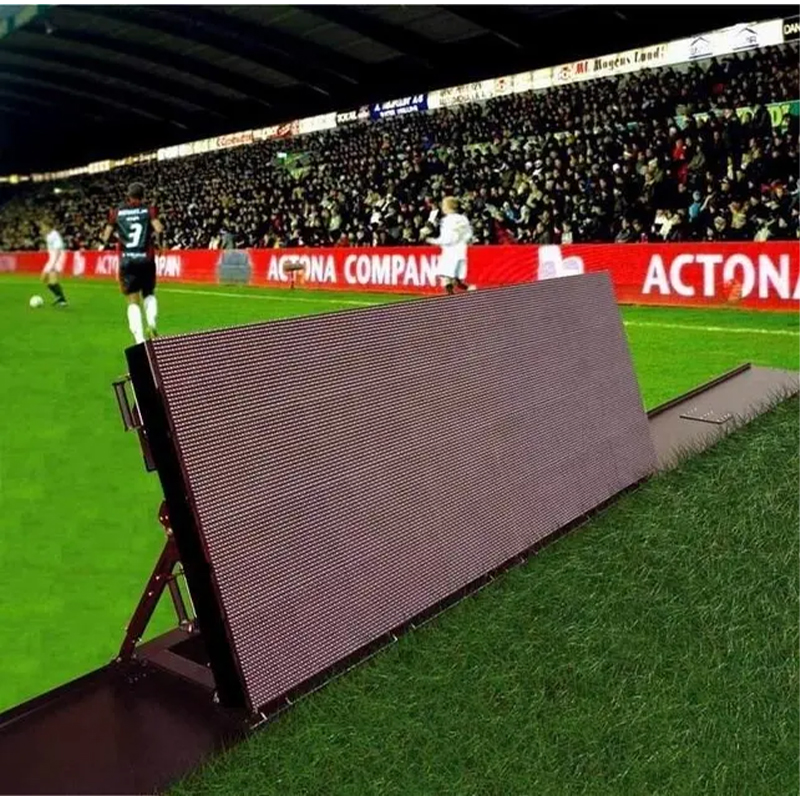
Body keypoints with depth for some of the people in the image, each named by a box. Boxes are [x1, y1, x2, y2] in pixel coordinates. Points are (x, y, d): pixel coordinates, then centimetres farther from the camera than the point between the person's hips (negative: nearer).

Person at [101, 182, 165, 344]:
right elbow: (159, 229, -15)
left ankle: (139, 339, -8)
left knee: (133, 302, 4)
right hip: (146, 260, 0)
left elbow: (105, 238, 7)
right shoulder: (149, 210, 2)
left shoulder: (117, 212, 7)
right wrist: (158, 237, 6)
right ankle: (152, 322, -7)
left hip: (126, 261, 1)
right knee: (149, 294, 21)